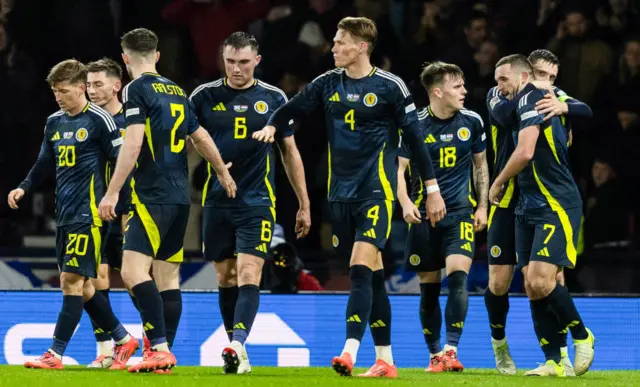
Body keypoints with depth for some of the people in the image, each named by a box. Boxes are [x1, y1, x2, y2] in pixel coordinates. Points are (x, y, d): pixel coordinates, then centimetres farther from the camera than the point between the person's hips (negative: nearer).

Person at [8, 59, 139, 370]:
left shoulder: (99, 120, -8)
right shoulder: (54, 122, 14)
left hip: (88, 213, -8)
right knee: (81, 285, 9)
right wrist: (24, 188, 7)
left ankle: (55, 354, -12)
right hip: (64, 214, 8)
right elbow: (44, 164, 23)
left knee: (72, 280, -11)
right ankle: (123, 340, 22)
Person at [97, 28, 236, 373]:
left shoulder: (137, 89, -7)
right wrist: (224, 175, 40)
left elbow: (133, 144, -17)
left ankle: (159, 348, -25)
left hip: (153, 197, -8)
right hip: (180, 198, 8)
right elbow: (201, 138, 26)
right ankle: (165, 353, 12)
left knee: (133, 270, -15)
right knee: (168, 276, 11)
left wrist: (113, 192, -17)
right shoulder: (177, 92, 16)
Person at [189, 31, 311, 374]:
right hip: (217, 201, 2)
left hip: (257, 202, -2)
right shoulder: (205, 96, 2)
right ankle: (237, 352, 18)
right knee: (226, 279, 8)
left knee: (248, 274, -16)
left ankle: (236, 345, -28)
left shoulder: (273, 98, 3)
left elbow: (290, 153, 11)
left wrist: (304, 205, 11)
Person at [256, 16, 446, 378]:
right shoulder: (328, 83, 7)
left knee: (361, 269, -19)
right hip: (342, 192, 5)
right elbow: (293, 108, 15)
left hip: (376, 191, -5)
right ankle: (386, 360, 16)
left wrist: (433, 189, -2)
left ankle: (350, 353, -26)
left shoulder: (390, 86, -6)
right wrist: (272, 126, -8)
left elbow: (415, 137, -3)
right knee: (372, 275, 11)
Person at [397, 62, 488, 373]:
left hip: (461, 212, 1)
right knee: (429, 287, 4)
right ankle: (435, 355, 17)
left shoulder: (472, 122, 2)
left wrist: (482, 206, 8)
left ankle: (451, 350, -19)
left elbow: (481, 165, 14)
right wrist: (405, 203, -17)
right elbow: (400, 169, 0)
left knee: (458, 275, -18)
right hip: (424, 214, -1)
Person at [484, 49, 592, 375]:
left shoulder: (557, 97, 4)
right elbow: (502, 114, -24)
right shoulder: (500, 94, 0)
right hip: (509, 200, -1)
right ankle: (499, 345, 25)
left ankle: (561, 354, 0)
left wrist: (562, 107, -36)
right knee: (499, 282, 1)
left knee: (555, 278, -6)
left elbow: (586, 111, -17)